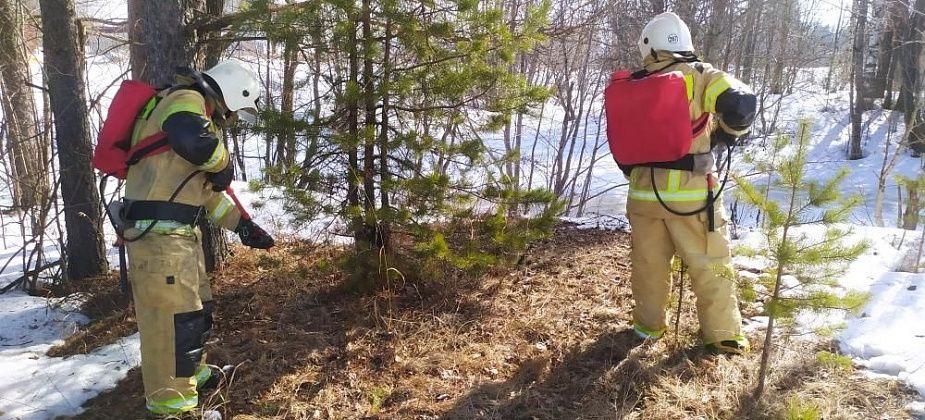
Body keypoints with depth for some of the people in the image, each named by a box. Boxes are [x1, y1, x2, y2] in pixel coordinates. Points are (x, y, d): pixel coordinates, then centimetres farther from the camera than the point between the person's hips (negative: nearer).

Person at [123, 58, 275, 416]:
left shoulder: (197, 113, 24)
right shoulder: (186, 101, -9)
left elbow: (205, 190, 25)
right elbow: (197, 143, -33)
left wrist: (241, 224, 19)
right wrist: (223, 166, -12)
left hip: (179, 231, 11)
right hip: (158, 232, -11)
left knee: (196, 307, 22)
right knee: (174, 313, -7)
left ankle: (193, 372, 40)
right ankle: (171, 402, 2)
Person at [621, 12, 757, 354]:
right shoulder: (699, 75, -5)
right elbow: (740, 103, -19)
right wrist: (728, 133, 2)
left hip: (643, 193, 3)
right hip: (691, 193, -3)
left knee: (648, 263, 17)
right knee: (710, 265, 9)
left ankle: (649, 325, 30)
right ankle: (723, 335, 16)